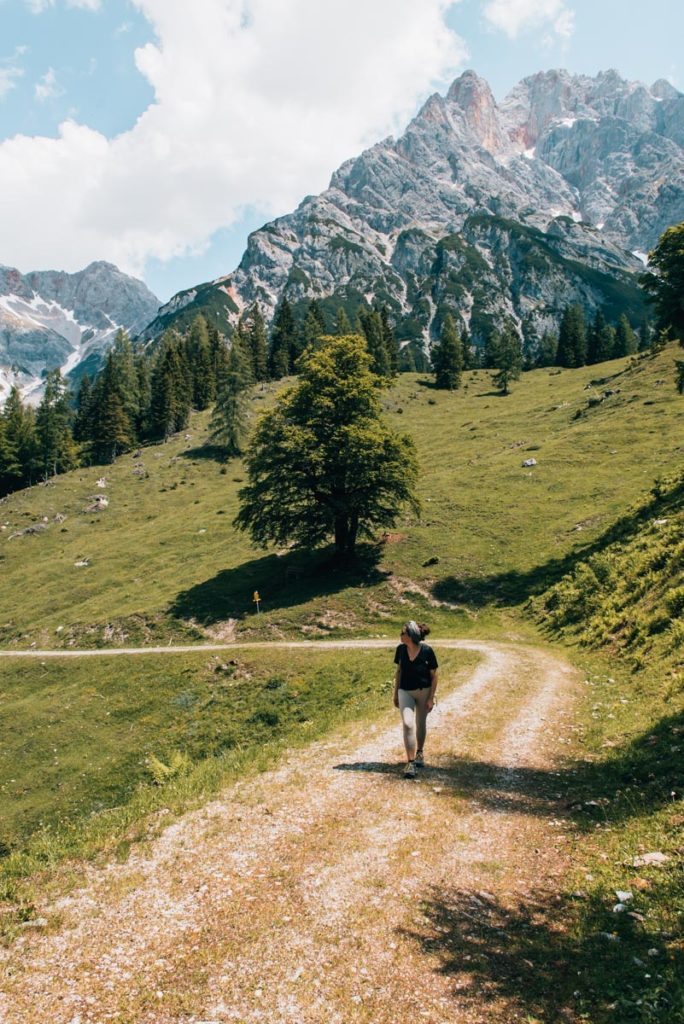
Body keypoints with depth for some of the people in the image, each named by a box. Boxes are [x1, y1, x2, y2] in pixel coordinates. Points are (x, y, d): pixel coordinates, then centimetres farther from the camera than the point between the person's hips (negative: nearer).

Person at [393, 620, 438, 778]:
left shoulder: (427, 651, -17)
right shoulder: (401, 649, -7)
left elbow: (434, 676, -8)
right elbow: (398, 671, 6)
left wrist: (431, 698, -10)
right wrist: (395, 693, 8)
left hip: (423, 691, -1)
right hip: (405, 692, 1)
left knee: (420, 724, 15)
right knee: (407, 724, -14)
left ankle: (419, 752, 41)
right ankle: (410, 763, -11)